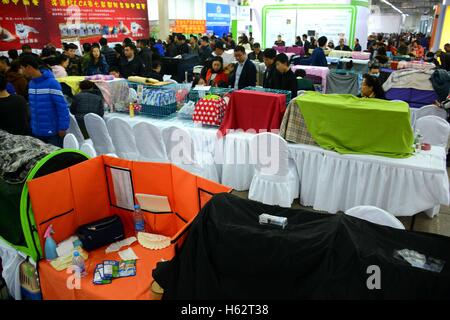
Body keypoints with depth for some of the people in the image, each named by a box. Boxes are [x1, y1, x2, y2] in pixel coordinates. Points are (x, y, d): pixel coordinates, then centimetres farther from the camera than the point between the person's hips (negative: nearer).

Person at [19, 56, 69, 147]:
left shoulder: (51, 83, -16)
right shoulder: (31, 84, 5)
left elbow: (62, 107, -17)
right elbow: (32, 106, 13)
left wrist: (63, 127, -18)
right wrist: (32, 126, 12)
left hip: (53, 131, -7)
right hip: (36, 131, 7)